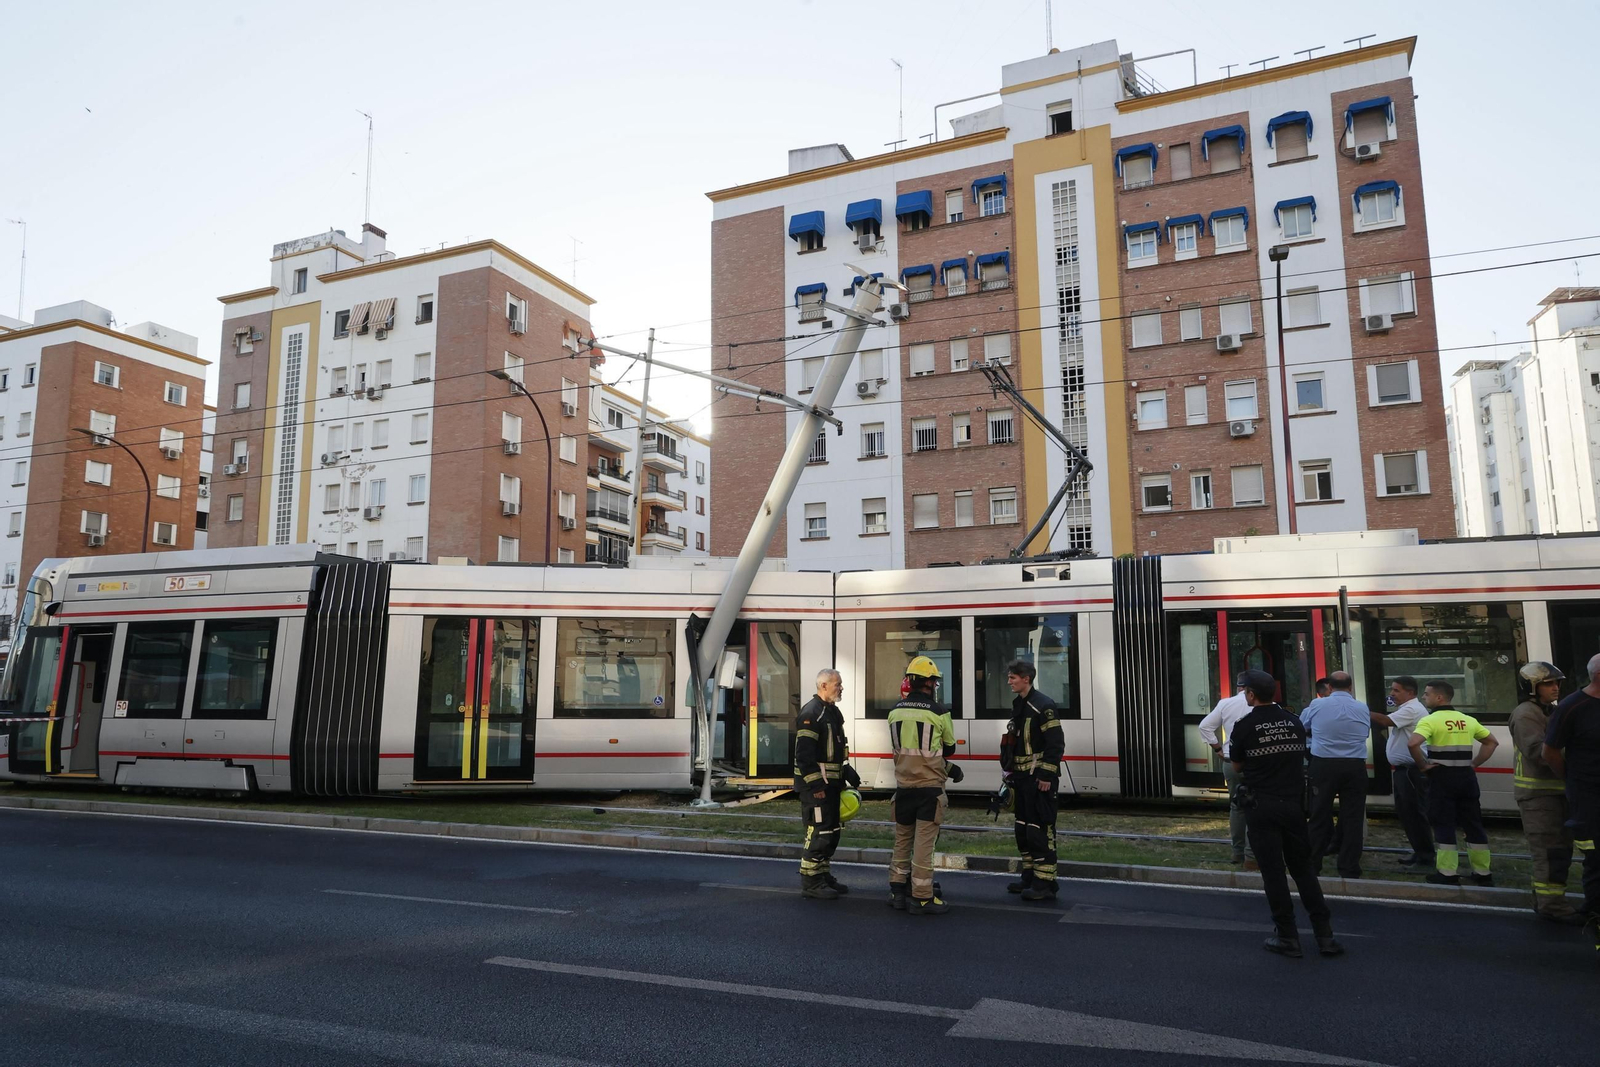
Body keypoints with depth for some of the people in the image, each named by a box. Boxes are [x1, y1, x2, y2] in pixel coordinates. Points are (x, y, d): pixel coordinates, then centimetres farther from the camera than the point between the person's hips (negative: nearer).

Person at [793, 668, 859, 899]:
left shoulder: (832, 711, 15)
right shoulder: (811, 713, -16)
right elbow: (804, 754, -21)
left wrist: (848, 772, 16)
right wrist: (815, 785, -23)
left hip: (831, 783, 10)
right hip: (815, 784, -10)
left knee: (832, 831, 14)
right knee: (818, 831, -8)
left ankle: (823, 876, 25)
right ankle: (810, 882, 1)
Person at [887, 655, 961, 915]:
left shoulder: (894, 712, 1)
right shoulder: (938, 712, -12)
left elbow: (900, 748, 9)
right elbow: (949, 748, 0)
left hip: (904, 786, 5)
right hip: (929, 788, -4)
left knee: (902, 840, 16)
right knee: (924, 843, 0)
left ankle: (897, 891, 24)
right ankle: (921, 898, 5)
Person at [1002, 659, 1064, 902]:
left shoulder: (1043, 705, -14)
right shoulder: (1018, 705, 15)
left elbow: (1056, 744, -18)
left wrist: (1046, 775, -20)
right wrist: (1011, 774, 19)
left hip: (1040, 779, -10)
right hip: (1023, 779, 10)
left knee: (1040, 830, -8)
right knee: (1023, 828, 15)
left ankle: (1045, 884, -3)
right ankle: (1030, 877, 25)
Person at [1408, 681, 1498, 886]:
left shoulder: (1431, 720, -11)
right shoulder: (1468, 720, 11)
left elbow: (1413, 743, -27)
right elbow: (1492, 742, 20)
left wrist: (1423, 765, -12)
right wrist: (1474, 763, 14)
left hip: (1442, 777, -6)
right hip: (1466, 776, 6)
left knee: (1444, 826, 0)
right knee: (1473, 824, 12)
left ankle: (1448, 874, 1)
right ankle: (1482, 873, 18)